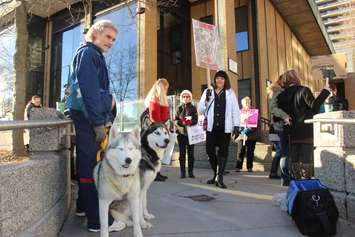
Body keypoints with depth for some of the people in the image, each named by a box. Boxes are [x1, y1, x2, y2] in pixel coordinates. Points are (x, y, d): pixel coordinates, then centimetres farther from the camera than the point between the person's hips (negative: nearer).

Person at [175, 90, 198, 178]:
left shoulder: (193, 108, 8)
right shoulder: (179, 108, 11)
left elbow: (196, 120, -2)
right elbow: (176, 120, 3)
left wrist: (190, 122, -22)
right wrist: (182, 122, -16)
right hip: (181, 132, 1)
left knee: (190, 153, 3)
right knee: (182, 153, 2)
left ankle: (191, 171, 10)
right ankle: (182, 172, 8)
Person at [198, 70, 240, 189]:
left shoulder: (230, 93, 8)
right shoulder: (208, 92, 9)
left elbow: (235, 110, 6)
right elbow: (200, 110, 6)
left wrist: (236, 126, -2)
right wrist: (206, 100, -11)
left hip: (225, 128, -1)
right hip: (211, 127, 1)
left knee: (223, 152, -1)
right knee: (210, 151, 3)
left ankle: (219, 178, 6)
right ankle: (216, 174, 25)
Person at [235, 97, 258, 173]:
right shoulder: (240, 111, 9)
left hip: (251, 136, 1)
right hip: (241, 135, -1)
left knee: (250, 151, 5)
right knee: (241, 151, -3)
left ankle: (250, 167, 13)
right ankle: (238, 167, 2)